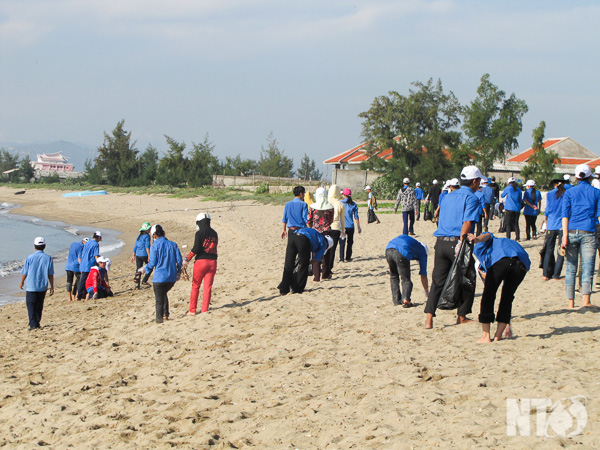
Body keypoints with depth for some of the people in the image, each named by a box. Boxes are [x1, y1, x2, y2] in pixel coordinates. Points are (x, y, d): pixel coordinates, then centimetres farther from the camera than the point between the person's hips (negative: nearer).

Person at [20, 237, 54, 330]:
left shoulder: (30, 258, -8)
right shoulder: (48, 258, -4)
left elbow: (24, 273, 0)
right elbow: (51, 274, -1)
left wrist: (22, 282, 18)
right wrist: (52, 287, 6)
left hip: (31, 286, -3)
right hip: (43, 287, 3)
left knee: (31, 305, 1)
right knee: (39, 305, 17)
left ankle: (33, 324, -10)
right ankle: (37, 322, 25)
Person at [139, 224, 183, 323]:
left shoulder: (154, 246, -8)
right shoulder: (173, 244, 5)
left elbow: (152, 263, -10)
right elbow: (179, 260, 3)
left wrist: (144, 269, 9)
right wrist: (178, 272, 18)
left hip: (160, 277, -5)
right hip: (172, 277, 5)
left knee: (159, 299, 4)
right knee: (163, 294, 26)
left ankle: (160, 319, 5)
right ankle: (166, 314, 20)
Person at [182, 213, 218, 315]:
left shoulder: (199, 233, -8)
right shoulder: (214, 233, 9)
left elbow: (196, 249, -15)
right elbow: (214, 247, 12)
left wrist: (187, 259, -6)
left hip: (201, 261, -4)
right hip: (212, 261, 4)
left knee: (195, 286, 8)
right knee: (208, 287, 6)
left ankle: (192, 310, 11)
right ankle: (204, 310, 4)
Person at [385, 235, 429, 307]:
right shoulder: (422, 251, 28)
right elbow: (423, 275, 29)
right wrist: (427, 293, 38)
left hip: (388, 250, 4)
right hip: (401, 253, -4)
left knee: (394, 277, 23)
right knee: (406, 279, 10)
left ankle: (396, 300, 19)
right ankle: (405, 299, -13)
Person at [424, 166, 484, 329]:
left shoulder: (449, 197, 19)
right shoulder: (471, 198, -4)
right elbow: (467, 223, -16)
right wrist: (461, 243, -19)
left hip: (440, 242, 6)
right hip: (456, 242, -6)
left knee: (438, 281, 5)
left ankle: (429, 318, -5)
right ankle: (462, 316, 19)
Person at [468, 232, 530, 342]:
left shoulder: (478, 248, 37)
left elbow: (487, 236, 10)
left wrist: (477, 239, -14)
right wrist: (508, 325, 52)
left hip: (500, 259, -5)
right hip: (522, 263, 5)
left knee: (488, 296, 9)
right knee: (507, 298, 21)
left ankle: (486, 336, 11)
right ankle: (498, 335, 20)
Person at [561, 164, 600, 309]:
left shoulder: (569, 192, 8)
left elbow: (565, 215, -1)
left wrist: (565, 236, -5)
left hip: (572, 232, 1)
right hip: (588, 232, -1)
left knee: (571, 268, 7)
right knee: (587, 268, -2)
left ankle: (571, 302, 7)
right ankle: (586, 301, -17)